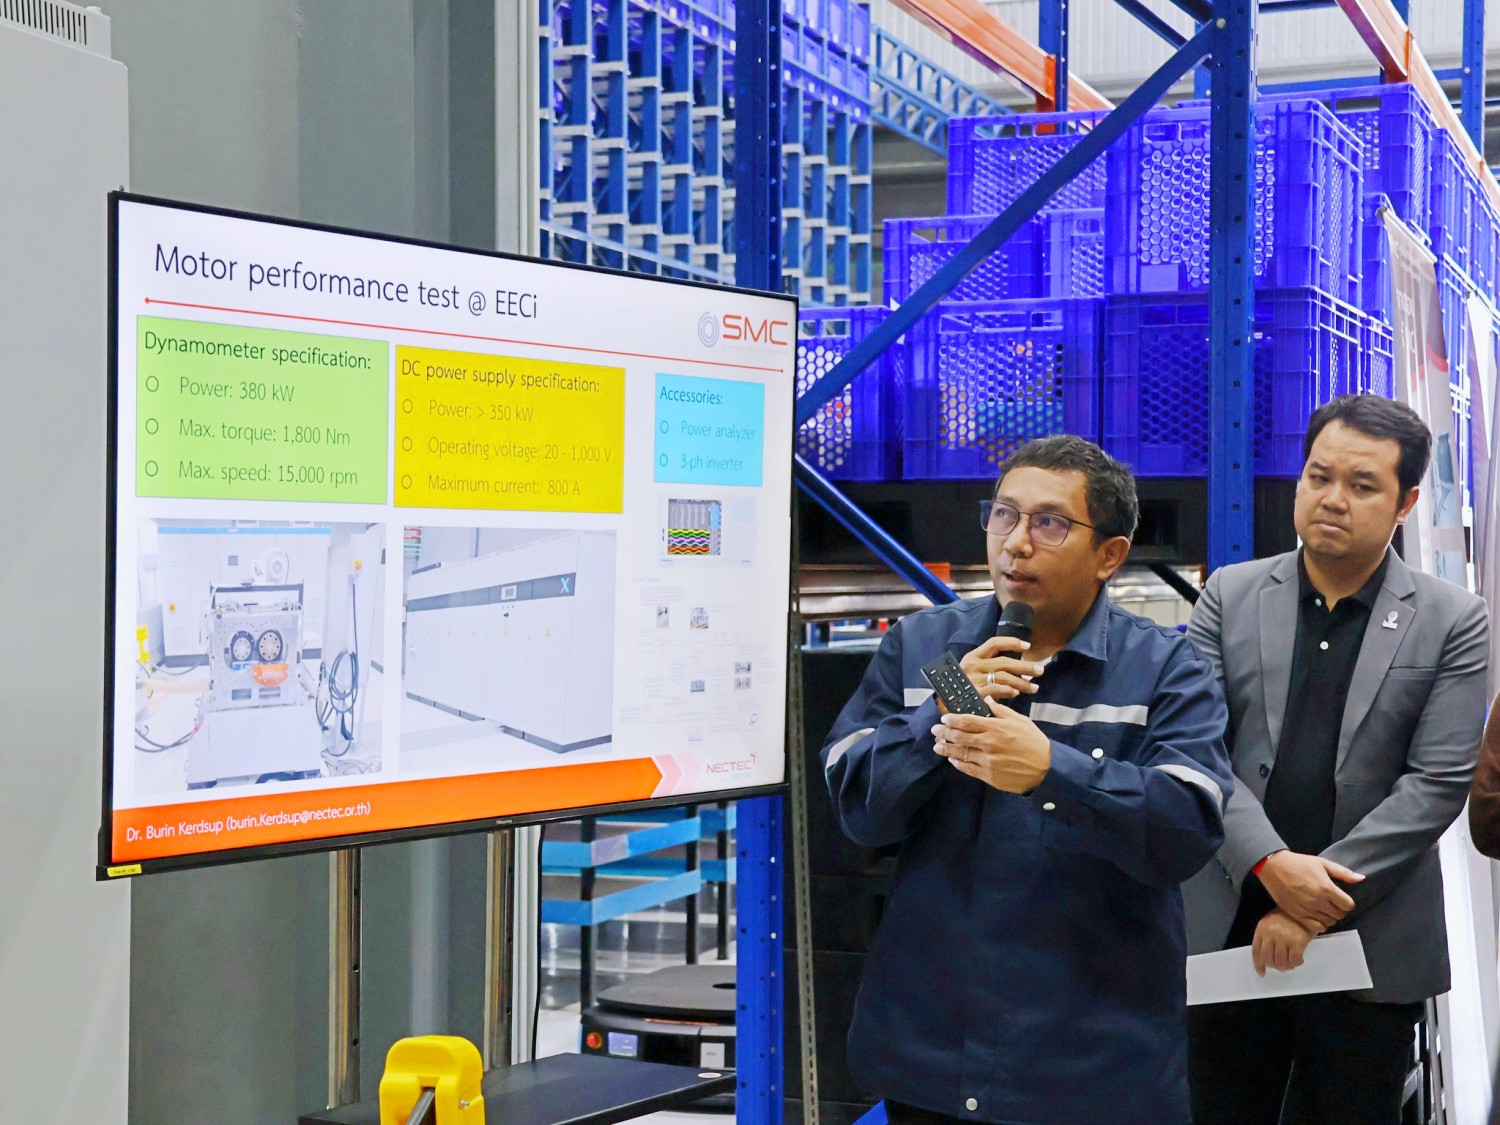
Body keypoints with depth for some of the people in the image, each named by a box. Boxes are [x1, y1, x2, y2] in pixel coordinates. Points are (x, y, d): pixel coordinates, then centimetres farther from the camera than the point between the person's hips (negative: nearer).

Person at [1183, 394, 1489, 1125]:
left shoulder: (1452, 624, 0)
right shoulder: (1229, 596, 5)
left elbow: (1437, 783, -7)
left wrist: (1326, 891, -15)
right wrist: (1270, 865, -15)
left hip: (1370, 946, -1)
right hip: (1228, 929, 1)